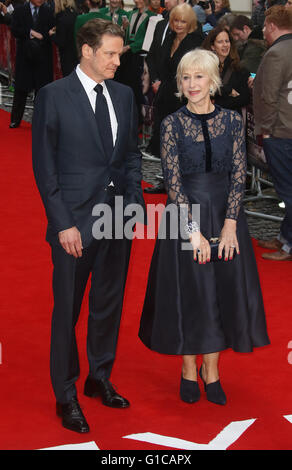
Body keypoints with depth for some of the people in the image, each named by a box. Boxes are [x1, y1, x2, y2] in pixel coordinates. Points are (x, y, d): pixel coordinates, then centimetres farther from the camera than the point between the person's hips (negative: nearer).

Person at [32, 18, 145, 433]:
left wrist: (135, 201, 0)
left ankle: (100, 378, 35)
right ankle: (66, 395, 21)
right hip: (75, 220, -5)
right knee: (67, 309, 5)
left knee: (109, 303, 16)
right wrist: (63, 223, -13)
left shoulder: (124, 95, 8)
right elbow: (44, 165, -8)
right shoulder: (54, 96, -8)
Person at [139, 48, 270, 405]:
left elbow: (239, 175, -2)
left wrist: (229, 224, -12)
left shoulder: (232, 121, 1)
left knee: (223, 292, 7)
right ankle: (189, 371, 22)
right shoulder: (172, 123, -5)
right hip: (184, 215, -2)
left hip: (225, 215, 2)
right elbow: (173, 180, -9)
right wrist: (194, 230, -15)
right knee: (187, 292, 5)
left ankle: (212, 371, 22)